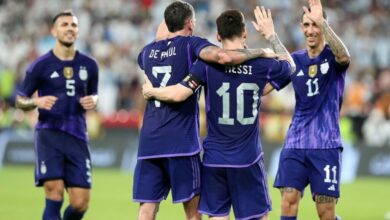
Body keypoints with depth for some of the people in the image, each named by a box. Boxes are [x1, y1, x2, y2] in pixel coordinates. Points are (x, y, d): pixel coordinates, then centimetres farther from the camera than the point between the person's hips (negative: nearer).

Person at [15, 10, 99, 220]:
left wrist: (93, 101, -2)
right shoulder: (40, 65, -1)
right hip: (49, 133, -3)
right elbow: (20, 100, 6)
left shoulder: (89, 65, 8)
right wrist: (37, 102, -16)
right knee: (55, 192, -17)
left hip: (77, 136, 3)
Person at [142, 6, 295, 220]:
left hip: (215, 158, 0)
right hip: (248, 159, 0)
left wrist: (151, 92, 5)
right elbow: (290, 66, 18)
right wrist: (270, 34, 25)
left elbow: (178, 94, -14)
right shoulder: (261, 64, -3)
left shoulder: (208, 64, -8)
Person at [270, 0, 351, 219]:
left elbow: (344, 57, -27)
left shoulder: (332, 56, -2)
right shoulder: (295, 59, 10)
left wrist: (321, 21, -35)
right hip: (295, 143, 3)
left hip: (326, 144, -3)